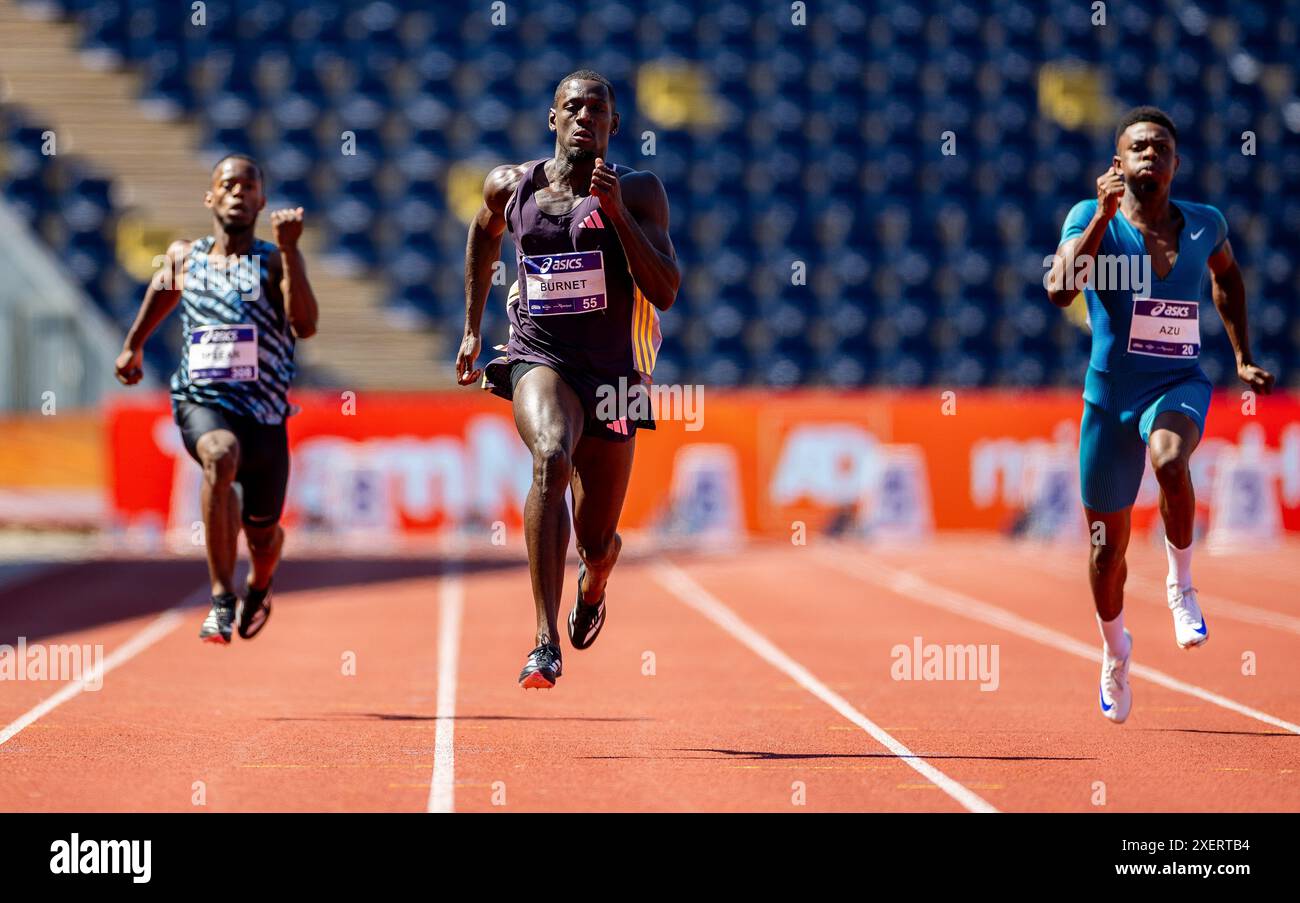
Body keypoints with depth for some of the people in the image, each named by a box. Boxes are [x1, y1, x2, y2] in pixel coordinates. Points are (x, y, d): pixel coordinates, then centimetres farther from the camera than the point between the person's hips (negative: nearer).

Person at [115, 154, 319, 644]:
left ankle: (258, 589, 53)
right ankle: (222, 598, -32)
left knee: (262, 533, 13)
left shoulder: (276, 260, -3)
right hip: (202, 403, -1)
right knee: (221, 455, -37)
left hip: (265, 413, 1)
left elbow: (305, 325, -19)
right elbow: (160, 293, 29)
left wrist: (288, 251, -24)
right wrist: (132, 345, 30)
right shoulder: (183, 257, 5)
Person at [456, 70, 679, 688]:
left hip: (611, 375, 1)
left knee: (597, 541, 10)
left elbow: (665, 294, -15)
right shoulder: (510, 186, 1)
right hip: (538, 358, -1)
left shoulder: (638, 192, -5)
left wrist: (617, 214, -23)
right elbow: (483, 240, 24)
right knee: (551, 459, -34)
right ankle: (546, 644, -37)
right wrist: (472, 330, 26)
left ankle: (592, 588, 53)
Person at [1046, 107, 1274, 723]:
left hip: (1180, 387, 0)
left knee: (1170, 460, -37)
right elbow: (1059, 290, -26)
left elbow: (1227, 275, 24)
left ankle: (1181, 585, -12)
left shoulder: (1205, 225, 1)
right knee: (1108, 545, 8)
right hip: (1111, 394, 0)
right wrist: (1104, 215, -30)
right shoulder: (1091, 218, -8)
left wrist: (1243, 358, 19)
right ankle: (1115, 652, 38)